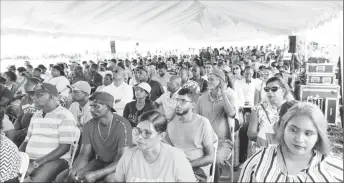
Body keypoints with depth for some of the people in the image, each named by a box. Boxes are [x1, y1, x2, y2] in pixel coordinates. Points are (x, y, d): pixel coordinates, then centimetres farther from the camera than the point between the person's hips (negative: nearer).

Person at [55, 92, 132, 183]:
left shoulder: (122, 125, -23)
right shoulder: (89, 126, -5)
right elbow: (84, 155, -2)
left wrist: (96, 174, -34)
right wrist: (74, 170, -24)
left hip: (117, 165, -5)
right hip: (99, 162, 5)